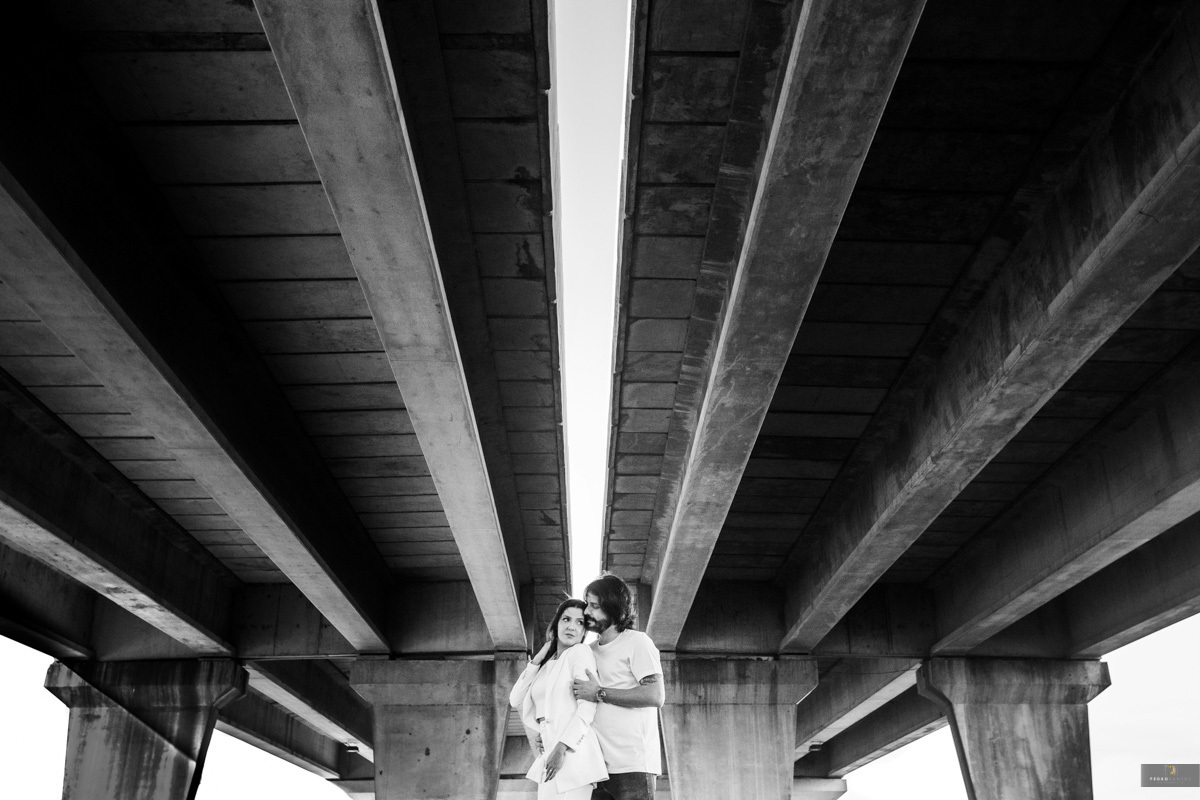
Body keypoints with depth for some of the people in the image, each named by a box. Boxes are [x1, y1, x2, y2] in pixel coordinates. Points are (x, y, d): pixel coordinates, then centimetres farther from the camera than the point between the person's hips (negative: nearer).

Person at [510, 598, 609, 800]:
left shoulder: (581, 652, -2)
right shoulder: (548, 664, 20)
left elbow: (587, 707, -13)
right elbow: (516, 700, 13)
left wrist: (561, 747, -21)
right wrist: (537, 660, 6)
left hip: (571, 754, -8)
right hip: (550, 754, 8)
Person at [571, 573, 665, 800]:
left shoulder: (636, 642, -1)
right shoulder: (589, 651, 18)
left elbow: (656, 696, -13)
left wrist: (600, 694, -12)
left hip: (632, 765, -6)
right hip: (596, 766, 6)